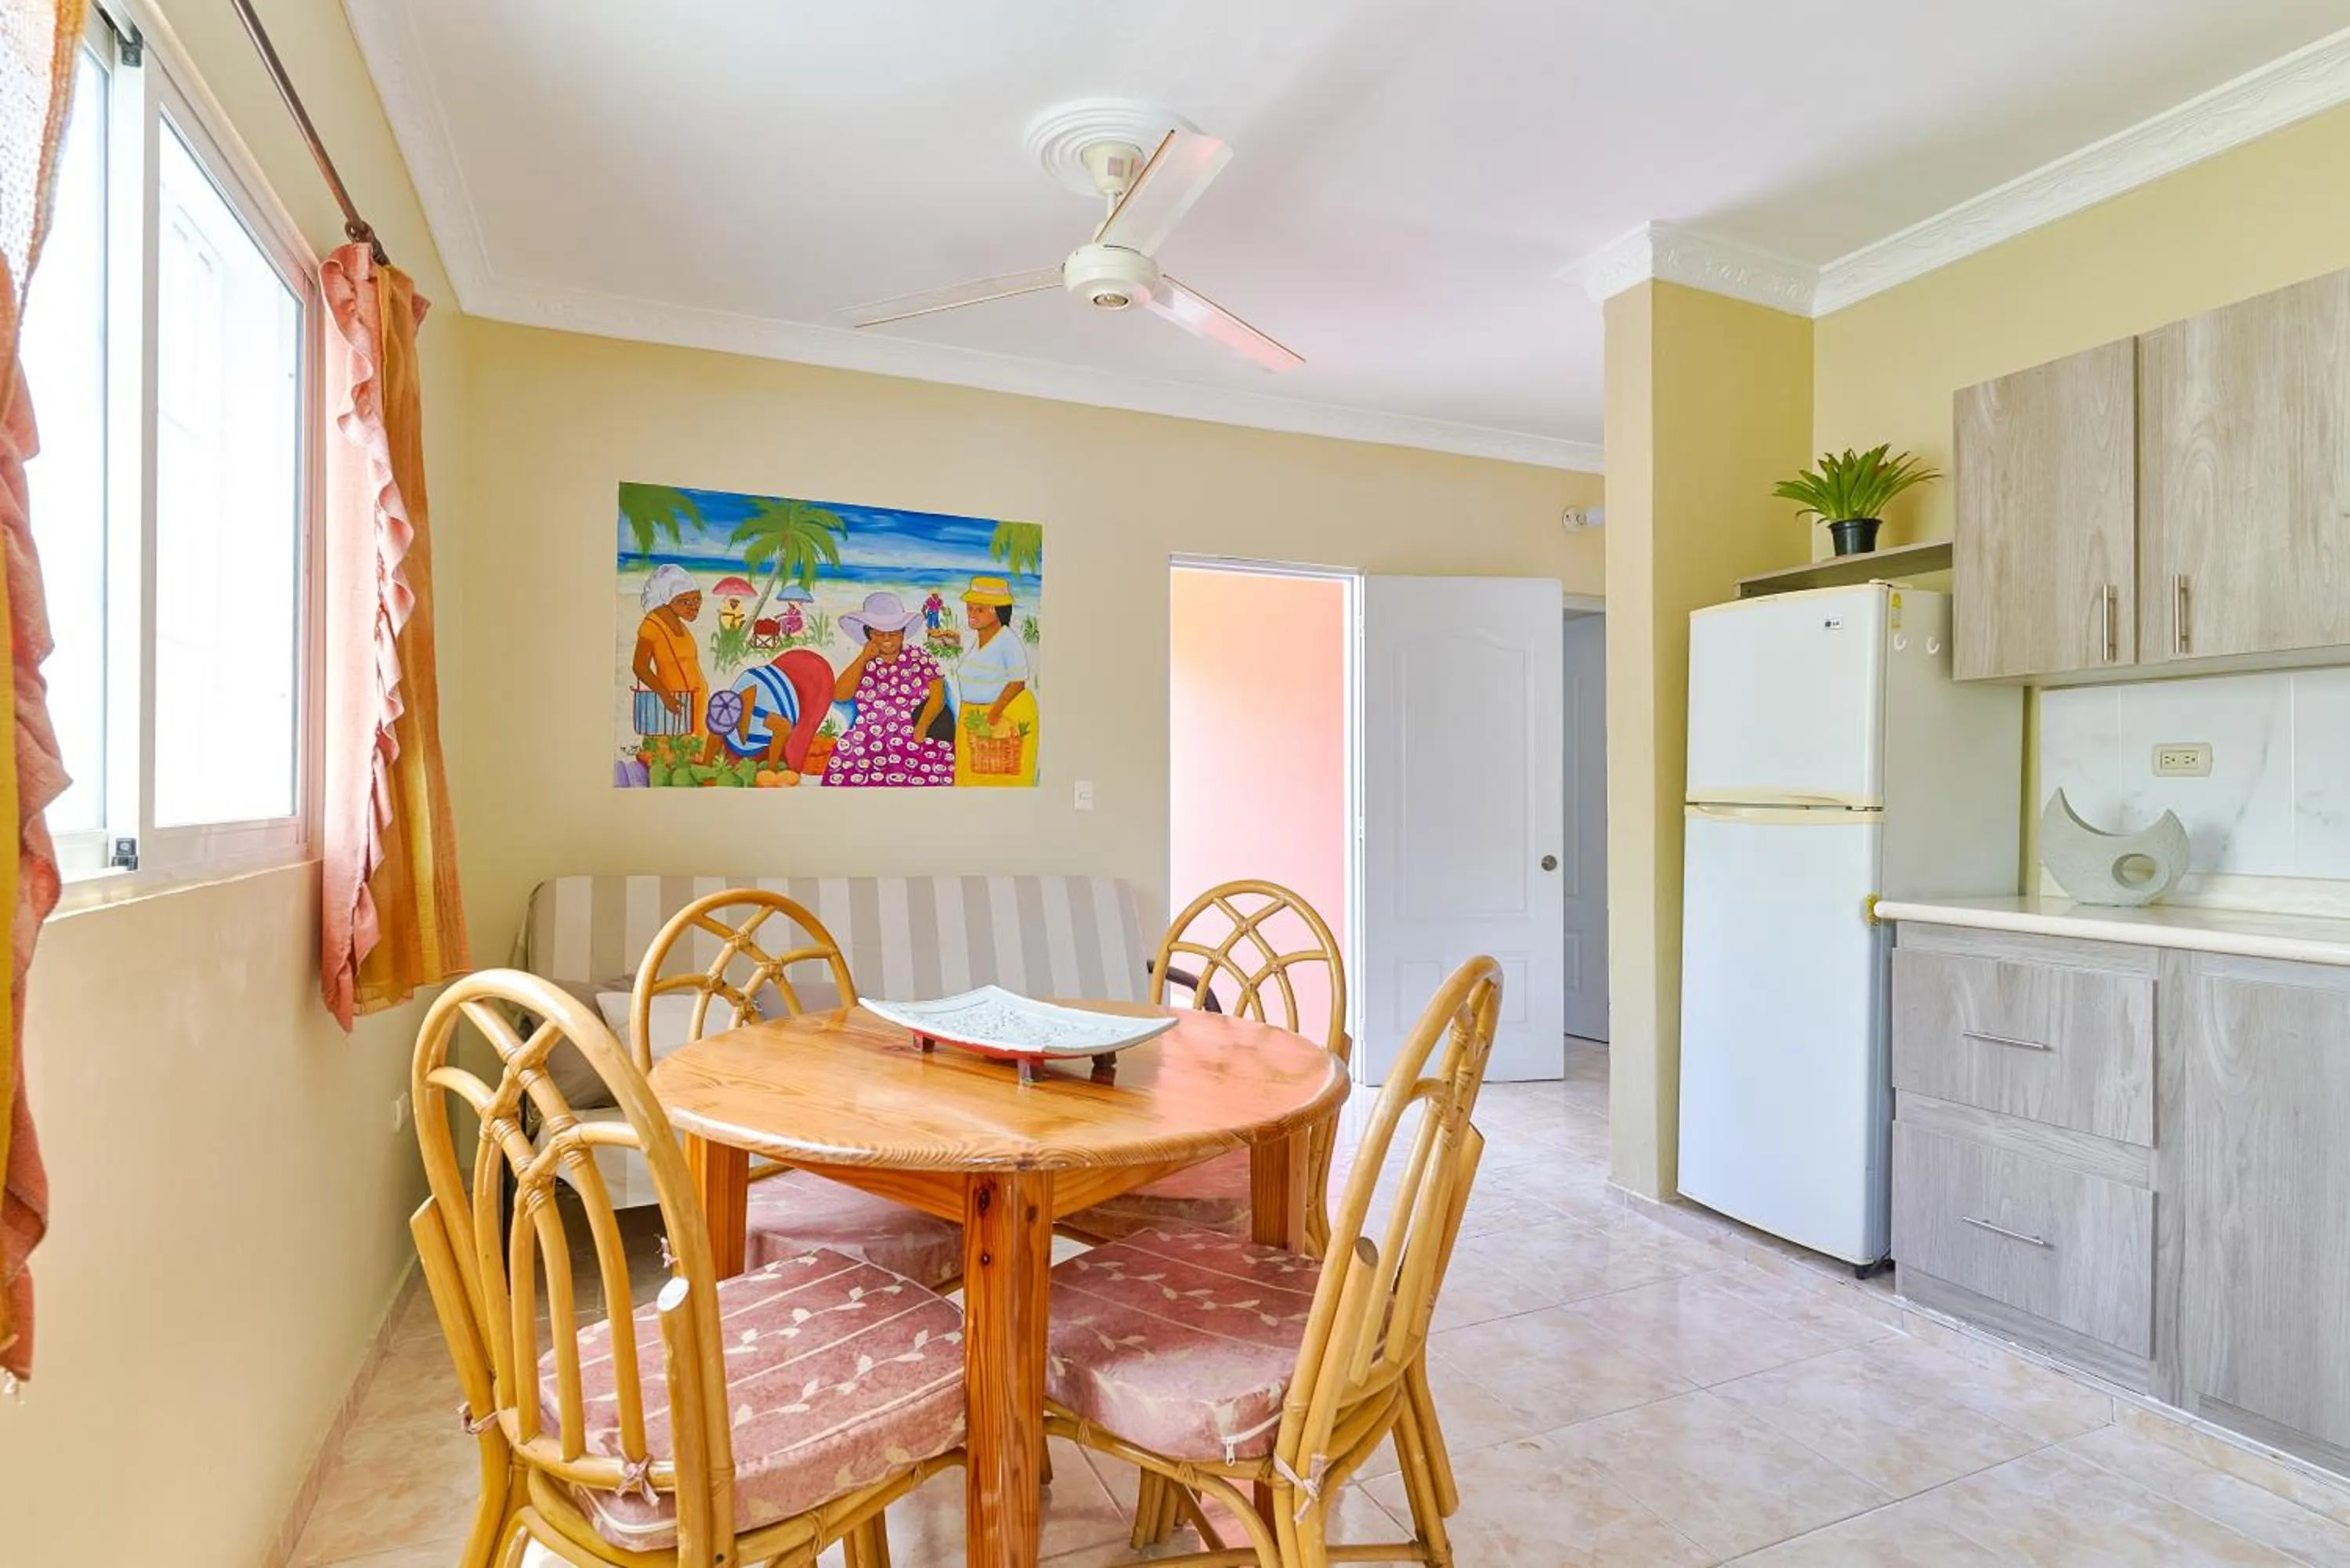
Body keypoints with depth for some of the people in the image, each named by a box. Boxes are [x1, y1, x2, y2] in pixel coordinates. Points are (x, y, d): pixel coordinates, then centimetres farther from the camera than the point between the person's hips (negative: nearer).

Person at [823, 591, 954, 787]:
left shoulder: (920, 659, 8)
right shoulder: (861, 664, 14)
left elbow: (937, 695, -1)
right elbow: (840, 695, -1)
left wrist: (921, 727, -16)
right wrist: (864, 658, 0)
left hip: (916, 740, -2)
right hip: (869, 744, 2)